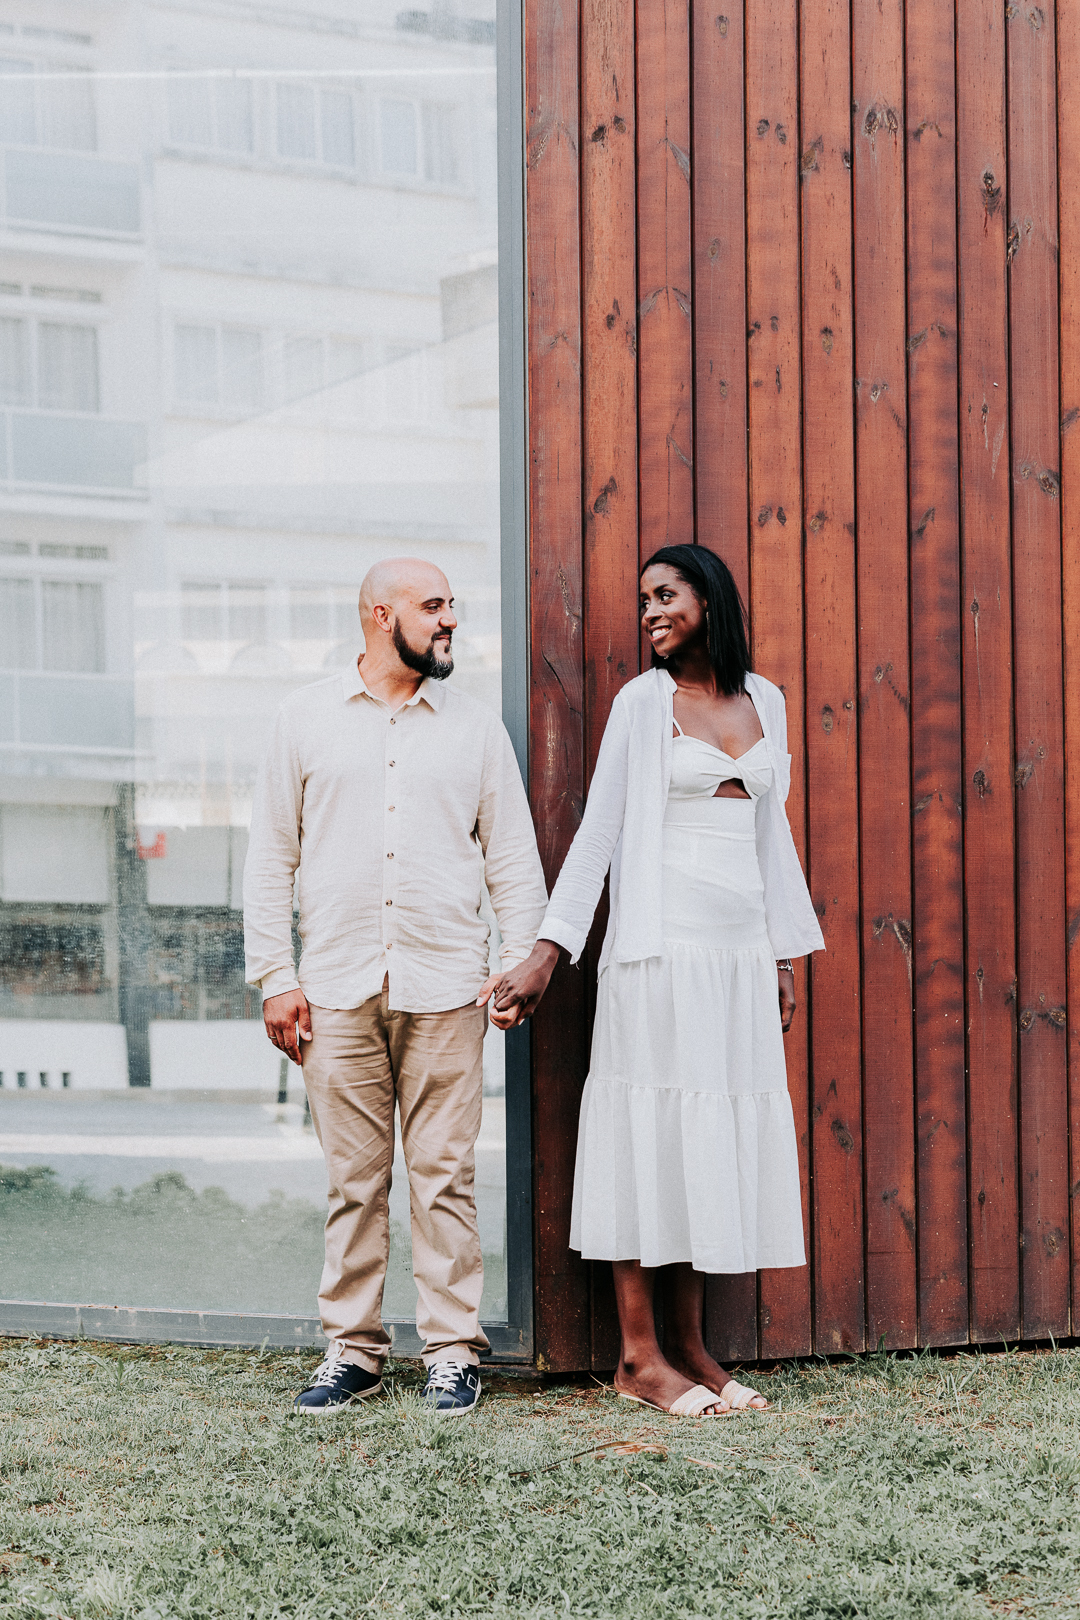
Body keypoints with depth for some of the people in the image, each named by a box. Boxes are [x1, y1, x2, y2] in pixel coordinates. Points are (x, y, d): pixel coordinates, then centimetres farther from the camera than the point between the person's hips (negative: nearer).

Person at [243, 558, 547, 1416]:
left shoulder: (476, 726, 10)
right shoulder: (307, 717, 9)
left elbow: (514, 858, 12)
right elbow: (272, 854, 9)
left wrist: (523, 962, 1)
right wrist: (275, 976, 2)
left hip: (445, 989, 0)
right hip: (338, 987, 0)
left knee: (444, 1175, -1)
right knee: (354, 1178, 3)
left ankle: (453, 1349, 7)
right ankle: (352, 1348, 13)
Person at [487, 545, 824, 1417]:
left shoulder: (764, 699, 13)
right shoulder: (643, 702, 0)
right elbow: (598, 829, -3)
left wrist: (784, 957, 16)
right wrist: (547, 952, -8)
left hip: (742, 949, 5)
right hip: (663, 944, -5)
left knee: (719, 1135, 5)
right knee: (654, 1127, -4)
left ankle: (691, 1347, 10)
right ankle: (640, 1355, 0)